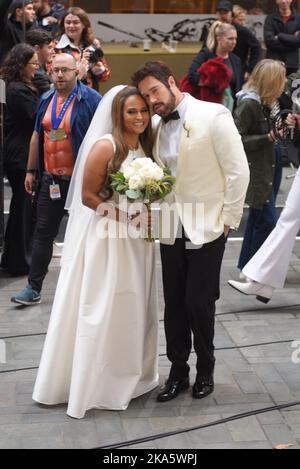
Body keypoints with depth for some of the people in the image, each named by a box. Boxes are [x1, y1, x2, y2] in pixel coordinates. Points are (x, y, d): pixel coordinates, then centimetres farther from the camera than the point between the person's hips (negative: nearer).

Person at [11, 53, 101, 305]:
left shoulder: (90, 100, -9)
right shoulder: (46, 100, 9)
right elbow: (37, 135, 16)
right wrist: (31, 171, 15)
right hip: (50, 179, 5)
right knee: (43, 232, 5)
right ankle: (34, 288, 10)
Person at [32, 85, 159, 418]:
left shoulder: (145, 145, 6)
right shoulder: (105, 146, -17)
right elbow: (88, 196, -17)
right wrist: (126, 215, -19)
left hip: (136, 238, 7)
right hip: (105, 237, -7)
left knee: (133, 307, 15)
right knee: (102, 310, 1)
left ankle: (127, 375, 30)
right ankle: (94, 383, 14)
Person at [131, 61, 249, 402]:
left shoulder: (213, 116, -12)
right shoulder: (157, 127, 7)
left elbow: (238, 171, -11)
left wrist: (228, 219, -10)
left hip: (207, 229, -5)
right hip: (172, 230, 5)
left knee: (199, 303, 0)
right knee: (174, 305, 9)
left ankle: (205, 370, 22)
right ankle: (177, 372, 23)